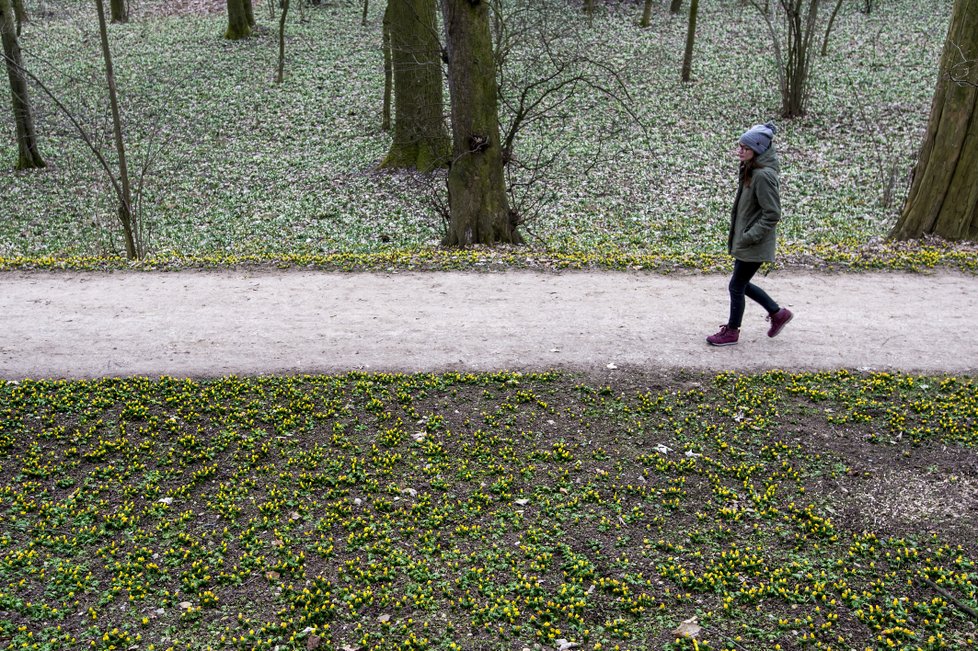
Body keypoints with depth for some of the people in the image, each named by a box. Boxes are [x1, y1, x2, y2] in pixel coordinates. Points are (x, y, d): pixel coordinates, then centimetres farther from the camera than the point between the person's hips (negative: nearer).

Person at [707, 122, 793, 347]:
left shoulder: (763, 175, -23)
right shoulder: (750, 170, 6)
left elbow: (772, 215, -23)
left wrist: (748, 237, -20)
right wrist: (738, 236, 13)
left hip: (755, 245, -9)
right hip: (743, 240, 9)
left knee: (736, 286, 5)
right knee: (742, 284, 19)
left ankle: (732, 332, 22)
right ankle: (778, 313, 34)